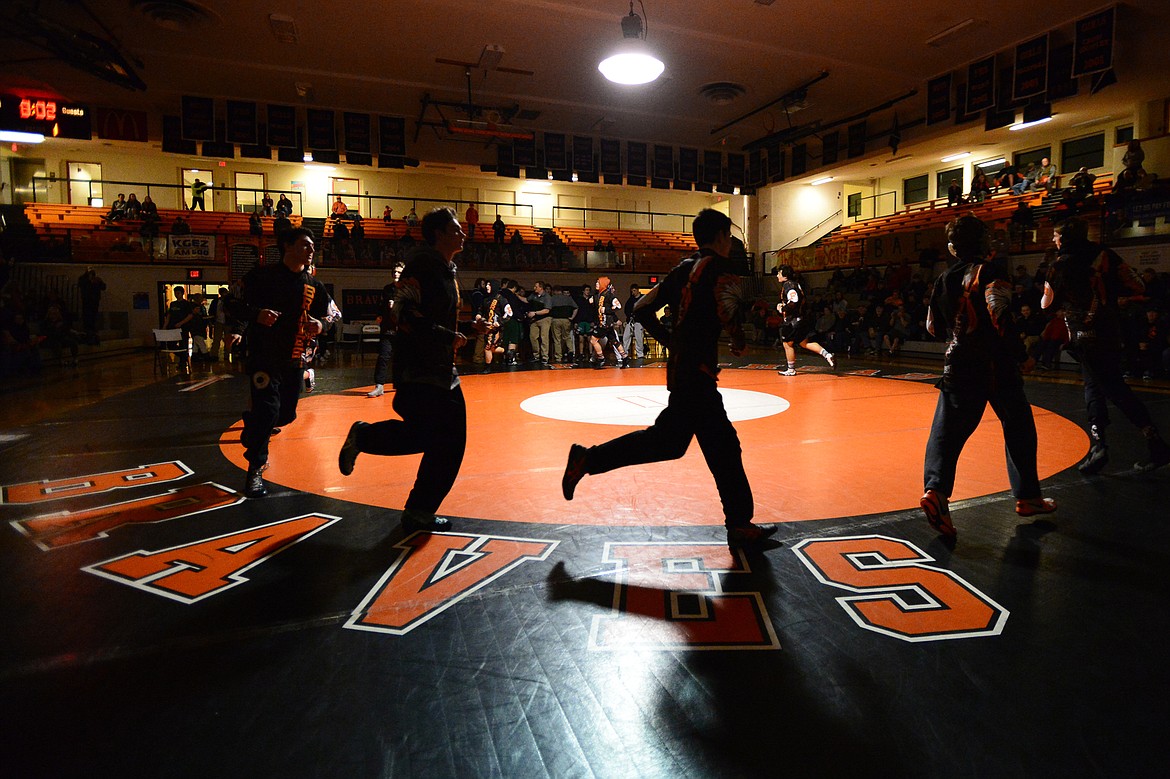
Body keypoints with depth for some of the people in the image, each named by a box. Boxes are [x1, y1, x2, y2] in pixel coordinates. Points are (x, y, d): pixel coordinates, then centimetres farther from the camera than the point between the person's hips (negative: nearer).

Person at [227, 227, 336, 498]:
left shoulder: (313, 285, 6)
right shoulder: (262, 276, -6)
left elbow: (329, 315, 14)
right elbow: (233, 305, -4)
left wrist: (320, 324, -9)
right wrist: (256, 314, -24)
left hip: (294, 360, 5)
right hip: (263, 356, -5)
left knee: (287, 414, 12)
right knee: (268, 409, -16)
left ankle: (252, 424, 47)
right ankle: (255, 469, 2)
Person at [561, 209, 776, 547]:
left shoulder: (685, 268, 17)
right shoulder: (720, 267, -8)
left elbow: (643, 309, 15)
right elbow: (728, 313, -25)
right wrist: (739, 342, -6)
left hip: (681, 366, 9)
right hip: (697, 371, -9)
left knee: (667, 441, 15)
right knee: (724, 448, 0)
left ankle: (587, 459, 17)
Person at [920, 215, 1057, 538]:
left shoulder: (945, 279, 9)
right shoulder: (991, 272, -8)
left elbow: (934, 326, 15)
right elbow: (1000, 316, -20)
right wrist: (1022, 354, -11)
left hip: (958, 367, 4)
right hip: (997, 367, -4)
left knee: (947, 432, 0)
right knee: (1019, 430, 14)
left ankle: (935, 489, -21)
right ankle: (1027, 497, 24)